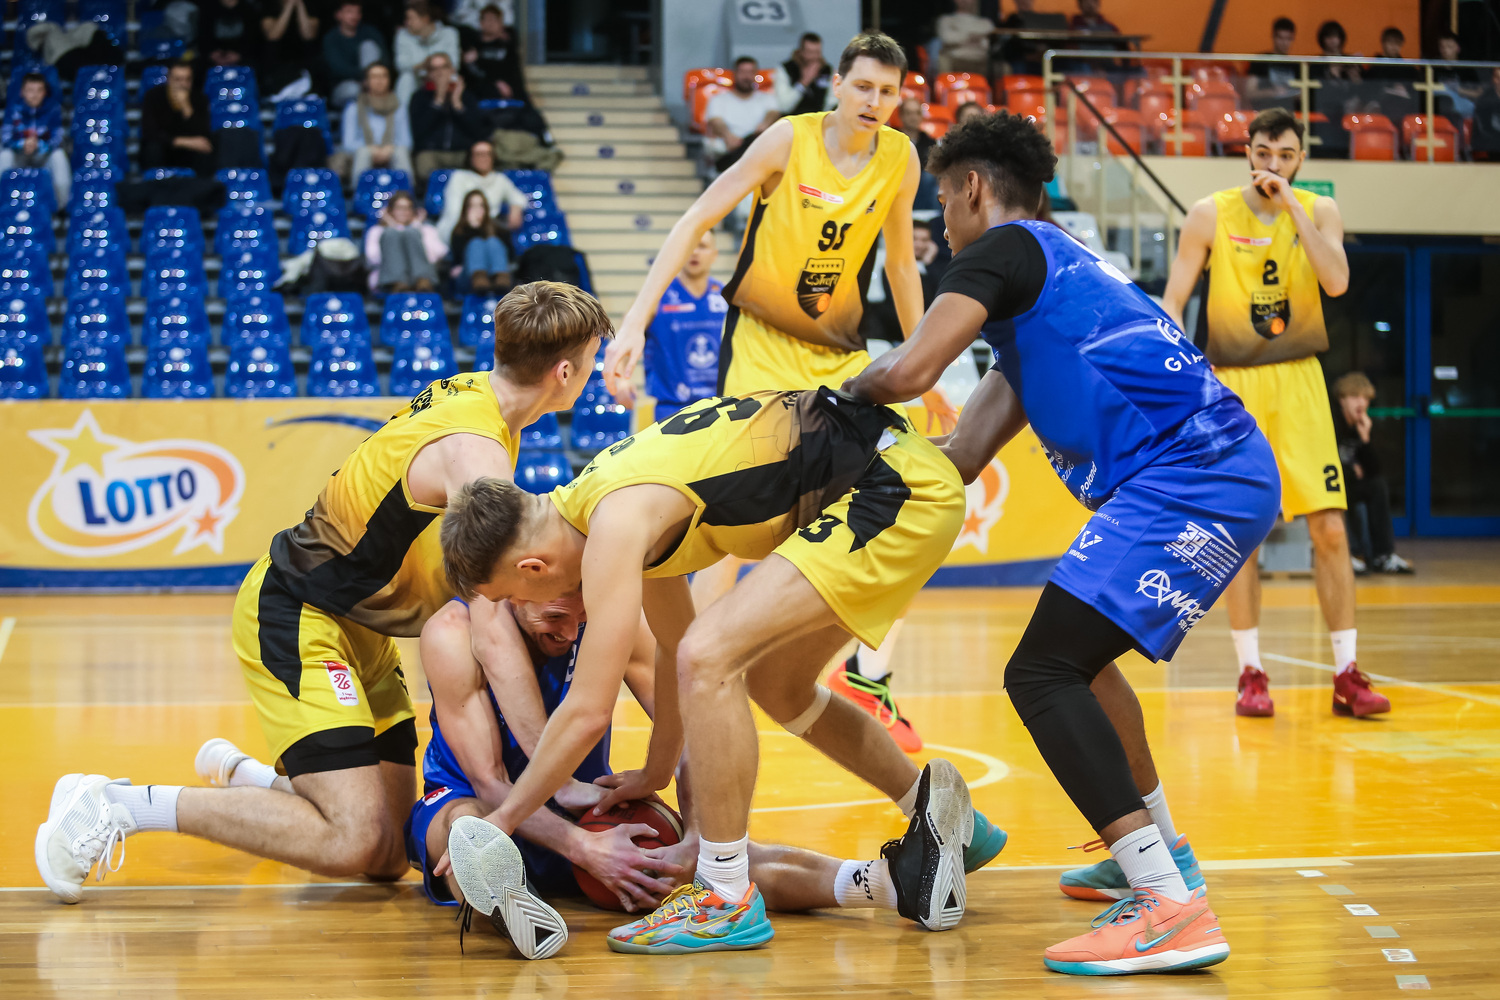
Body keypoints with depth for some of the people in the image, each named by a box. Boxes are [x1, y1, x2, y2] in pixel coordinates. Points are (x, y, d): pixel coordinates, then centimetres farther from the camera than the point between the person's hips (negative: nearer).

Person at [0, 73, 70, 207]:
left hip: (44, 155, -1)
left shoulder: (53, 107, -13)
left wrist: (38, 145, -37)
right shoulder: (14, 108, -11)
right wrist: (23, 144, -36)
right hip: (19, 156, 1)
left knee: (59, 154, -31)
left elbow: (58, 138, -17)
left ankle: (64, 205, -24)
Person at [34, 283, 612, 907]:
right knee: (354, 841, -22)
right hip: (296, 616, -10)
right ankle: (116, 804, -12)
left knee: (389, 855, 6)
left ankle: (241, 776, 33)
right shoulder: (474, 451, -25)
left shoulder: (473, 393, 4)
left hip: (359, 627, 10)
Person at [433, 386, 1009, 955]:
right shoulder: (596, 497, 10)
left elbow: (588, 712, -18)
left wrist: (501, 822, -7)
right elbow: (673, 644, 25)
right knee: (776, 687, 23)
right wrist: (657, 771, 35)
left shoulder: (616, 526, -20)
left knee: (711, 660, -17)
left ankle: (727, 901, -9)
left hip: (906, 490, -11)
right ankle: (942, 816, 37)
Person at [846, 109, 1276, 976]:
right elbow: (961, 458, 27)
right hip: (1229, 479, 10)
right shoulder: (1056, 271, 31)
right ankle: (1158, 854, 41)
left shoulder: (1005, 248, 1)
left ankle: (1175, 912, -23)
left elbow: (910, 370, -13)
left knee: (1042, 674, -14)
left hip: (1187, 478, -10)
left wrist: (851, 387, 9)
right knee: (1076, 656, 28)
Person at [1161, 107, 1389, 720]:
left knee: (1330, 527, -3)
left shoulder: (1319, 211, 2)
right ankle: (1251, 674, 8)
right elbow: (1172, 301, -2)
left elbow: (1336, 282, -15)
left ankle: (1346, 676, 2)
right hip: (1231, 382, -1)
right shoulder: (1211, 216, -2)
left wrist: (1290, 204, -17)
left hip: (1297, 380, 1)